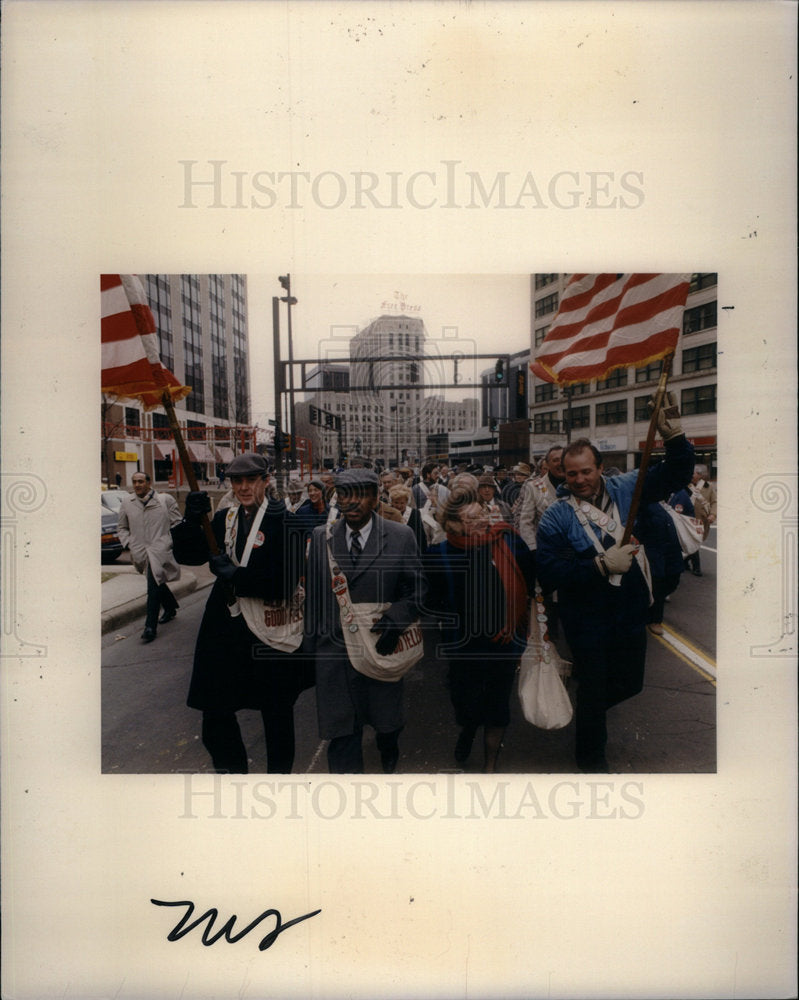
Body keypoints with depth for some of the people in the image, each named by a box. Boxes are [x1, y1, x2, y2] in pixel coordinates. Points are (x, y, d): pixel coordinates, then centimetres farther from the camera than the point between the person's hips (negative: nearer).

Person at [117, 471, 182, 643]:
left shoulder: (165, 499, -1)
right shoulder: (126, 503, 7)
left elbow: (177, 523, 6)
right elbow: (122, 528, 18)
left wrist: (172, 540, -4)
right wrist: (129, 543, 4)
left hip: (160, 549, -4)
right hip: (140, 552, 4)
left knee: (154, 586, -15)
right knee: (157, 582, 18)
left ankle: (150, 626, -11)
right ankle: (171, 608, 43)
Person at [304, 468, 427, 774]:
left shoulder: (401, 537, -7)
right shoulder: (321, 536, 0)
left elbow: (417, 589, -3)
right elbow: (313, 596, 6)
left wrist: (395, 619, -20)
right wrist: (311, 643, 7)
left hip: (381, 648, 0)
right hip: (335, 651, 1)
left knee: (386, 722, 21)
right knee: (341, 729, 6)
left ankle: (389, 765, 54)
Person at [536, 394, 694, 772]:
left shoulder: (625, 489, -3)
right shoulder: (556, 517, -15)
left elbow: (676, 474, 2)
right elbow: (548, 573, -23)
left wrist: (674, 438, -16)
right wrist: (601, 565, -28)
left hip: (631, 612, 5)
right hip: (588, 622, -4)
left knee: (629, 683, 20)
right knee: (594, 691, 11)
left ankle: (589, 707, 53)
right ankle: (590, 755, 39)